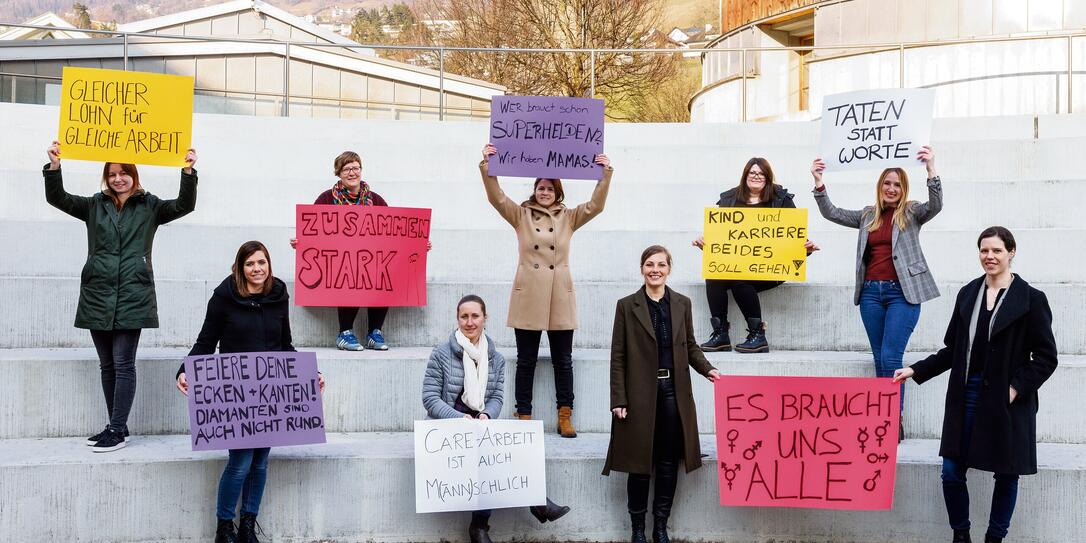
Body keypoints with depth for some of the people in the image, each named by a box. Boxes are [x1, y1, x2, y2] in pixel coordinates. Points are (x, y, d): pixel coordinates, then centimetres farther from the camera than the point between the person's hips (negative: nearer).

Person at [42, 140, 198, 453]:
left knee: (123, 363, -6)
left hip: (132, 295, -4)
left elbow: (184, 205, -5)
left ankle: (118, 431, -2)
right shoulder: (94, 205, 13)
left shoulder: (150, 206, 6)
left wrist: (188, 172, -20)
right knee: (107, 364, 9)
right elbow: (57, 198, 5)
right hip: (98, 294, 4)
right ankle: (115, 426, 18)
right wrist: (54, 166, -11)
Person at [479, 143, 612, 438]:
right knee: (526, 360, 4)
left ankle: (565, 416, 11)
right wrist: (487, 166, -18)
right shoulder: (520, 215, 6)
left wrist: (605, 174, -12)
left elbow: (596, 205, -2)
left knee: (562, 359, 5)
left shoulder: (569, 217, 10)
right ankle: (524, 416, 11)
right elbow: (497, 197, -6)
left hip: (559, 296, 1)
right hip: (528, 294, -1)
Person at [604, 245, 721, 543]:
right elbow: (618, 356, -2)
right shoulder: (627, 306, -1)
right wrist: (619, 400, -8)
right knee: (640, 464, 3)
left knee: (669, 463, 6)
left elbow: (690, 346, 14)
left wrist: (707, 369, -5)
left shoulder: (682, 303, 8)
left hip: (673, 392, 3)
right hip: (640, 393, -2)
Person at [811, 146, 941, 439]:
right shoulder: (867, 215, 15)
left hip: (902, 292, -4)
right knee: (880, 359, 7)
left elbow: (935, 205, -15)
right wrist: (819, 183, -3)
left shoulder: (912, 213, 4)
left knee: (890, 357, -10)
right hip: (871, 292, 4)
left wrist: (931, 168, -29)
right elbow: (832, 213, 10)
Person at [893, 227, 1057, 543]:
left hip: (1008, 401, -3)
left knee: (1006, 473, 8)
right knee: (951, 472, 2)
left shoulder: (1031, 299, -4)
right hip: (967, 396, 3)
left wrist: (1016, 388, -14)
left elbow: (1046, 357, -4)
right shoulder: (968, 294, 8)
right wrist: (916, 371, 7)